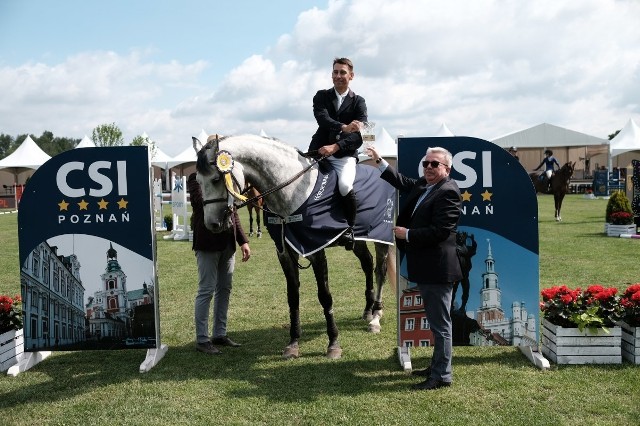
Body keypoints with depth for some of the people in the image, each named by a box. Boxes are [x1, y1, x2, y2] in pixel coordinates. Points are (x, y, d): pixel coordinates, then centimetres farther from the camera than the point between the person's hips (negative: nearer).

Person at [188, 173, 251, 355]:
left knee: (224, 289, 12)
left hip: (227, 243, 7)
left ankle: (220, 334, 23)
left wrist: (243, 240, 11)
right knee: (206, 291, -2)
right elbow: (204, 203, -24)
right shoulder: (196, 179, -6)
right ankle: (202, 340, 7)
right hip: (208, 243, -7)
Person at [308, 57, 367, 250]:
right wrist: (344, 128, -34)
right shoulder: (321, 96, 8)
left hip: (345, 155, -2)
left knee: (345, 186, -28)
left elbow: (360, 134, -9)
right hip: (319, 150, 3)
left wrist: (335, 147, -23)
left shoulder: (358, 102, 5)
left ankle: (349, 227, -4)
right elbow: (322, 118, -14)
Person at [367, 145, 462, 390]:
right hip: (425, 269, 10)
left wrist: (407, 234, -16)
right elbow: (402, 182, 28)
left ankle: (442, 376, 11)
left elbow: (440, 231, -24)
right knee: (436, 321, 21)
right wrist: (380, 162, 20)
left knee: (440, 323, 0)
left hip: (437, 269, -10)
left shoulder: (448, 192, -17)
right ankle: (437, 366, 36)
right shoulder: (422, 186, 11)